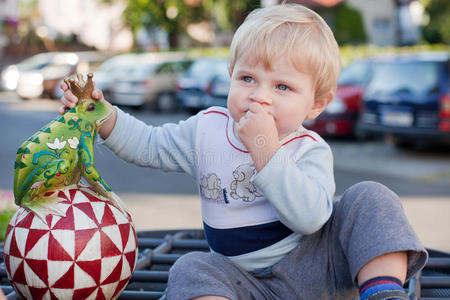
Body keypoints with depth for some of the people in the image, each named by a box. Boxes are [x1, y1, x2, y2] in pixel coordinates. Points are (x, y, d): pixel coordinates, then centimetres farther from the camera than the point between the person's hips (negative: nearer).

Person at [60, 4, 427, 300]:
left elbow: (309, 218, -29)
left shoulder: (310, 150, -12)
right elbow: (149, 145, 11)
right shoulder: (207, 128, 0)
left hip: (312, 265, -3)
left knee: (370, 197, -22)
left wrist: (265, 151, -33)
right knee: (191, 269, -27)